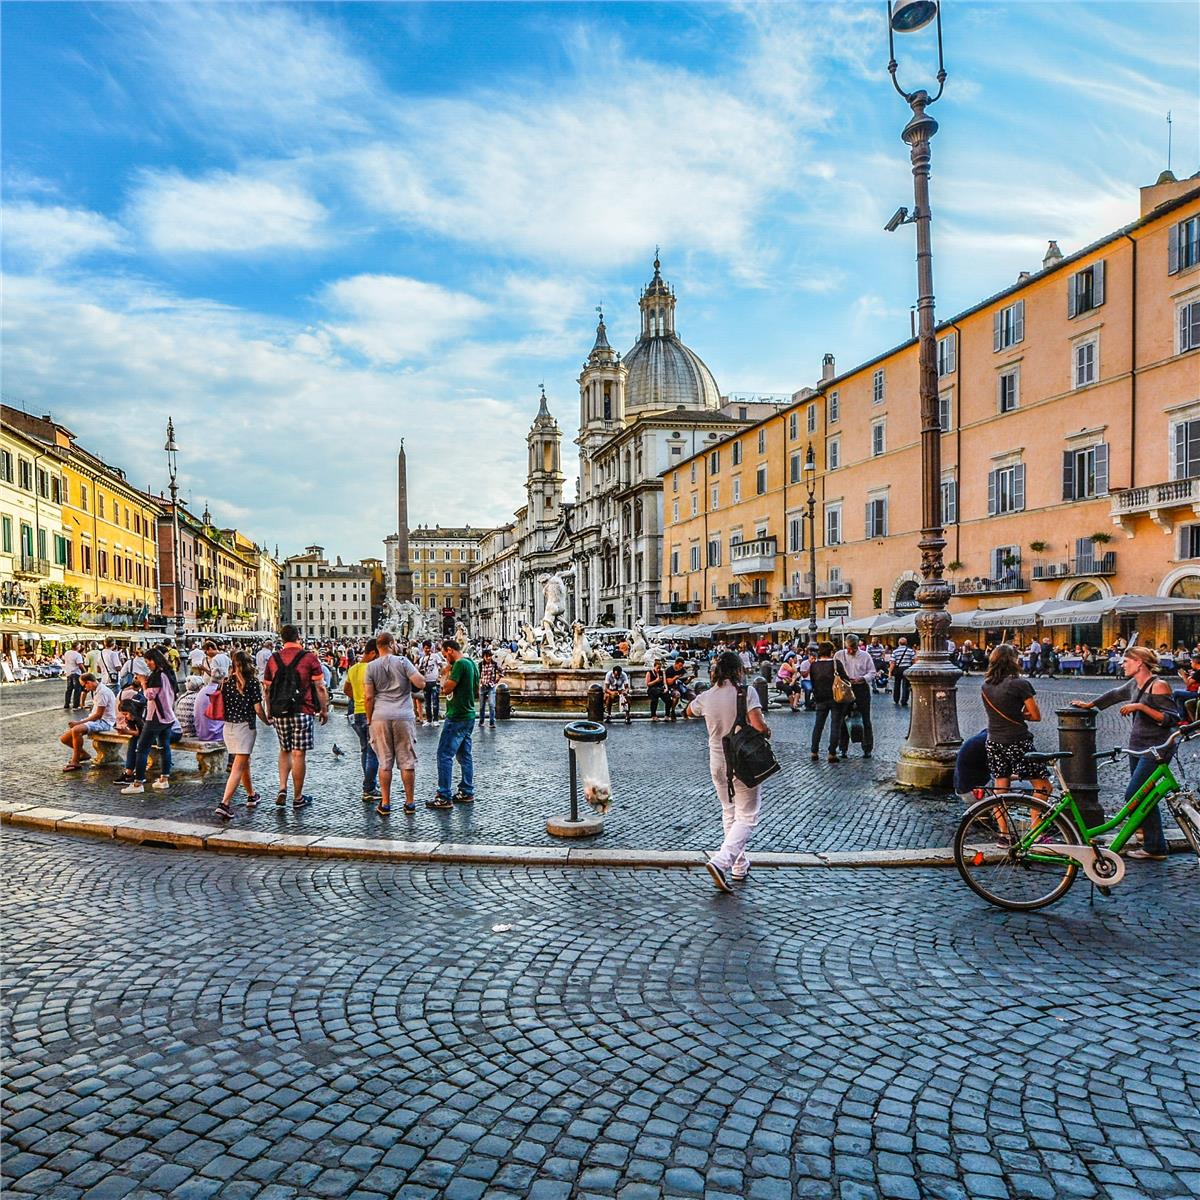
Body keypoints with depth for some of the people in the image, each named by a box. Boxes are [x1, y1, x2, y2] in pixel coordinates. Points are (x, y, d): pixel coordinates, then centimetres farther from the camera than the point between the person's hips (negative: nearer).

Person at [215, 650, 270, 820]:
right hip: (245, 727, -5)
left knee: (244, 763, 22)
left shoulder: (225, 682, 2)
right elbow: (258, 709, -10)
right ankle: (225, 804, -15)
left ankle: (251, 796, 37)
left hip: (228, 727, 5)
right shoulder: (252, 682, -10)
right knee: (238, 768, -4)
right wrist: (267, 721, 8)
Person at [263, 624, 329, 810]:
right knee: (298, 754, 1)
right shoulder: (309, 657, -4)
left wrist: (269, 711, 22)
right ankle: (298, 798, 9)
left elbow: (268, 689, 12)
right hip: (302, 711, -4)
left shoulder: (273, 659, 7)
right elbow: (319, 687, -5)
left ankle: (282, 789, 7)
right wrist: (324, 709, 4)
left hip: (279, 712, 4)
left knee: (284, 751, 20)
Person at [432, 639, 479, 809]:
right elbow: (477, 689, 22)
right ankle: (467, 792, 19)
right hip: (469, 715, 10)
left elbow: (446, 689, -18)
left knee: (444, 755, -7)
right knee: (464, 755, 15)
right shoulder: (472, 663, 12)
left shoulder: (460, 664, -17)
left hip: (457, 717, -10)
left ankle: (444, 797, -7)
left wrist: (445, 673, -4)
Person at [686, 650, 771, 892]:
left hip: (717, 764, 5)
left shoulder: (705, 697, 0)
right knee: (746, 817, 2)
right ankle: (720, 862, -17)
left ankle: (740, 865, 28)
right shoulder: (746, 692, -14)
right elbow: (759, 726, -22)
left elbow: (688, 712, 22)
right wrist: (768, 733, 0)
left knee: (729, 814, 21)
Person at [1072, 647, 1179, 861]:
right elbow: (1115, 694, 30)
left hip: (1155, 750, -9)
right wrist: (1089, 704, 38)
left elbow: (1171, 718, -19)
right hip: (1137, 747, 9)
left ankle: (1154, 848, -4)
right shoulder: (1135, 684, 11)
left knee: (1134, 795, -12)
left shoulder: (1158, 686, -14)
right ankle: (1155, 846, 21)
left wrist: (1140, 706, -23)